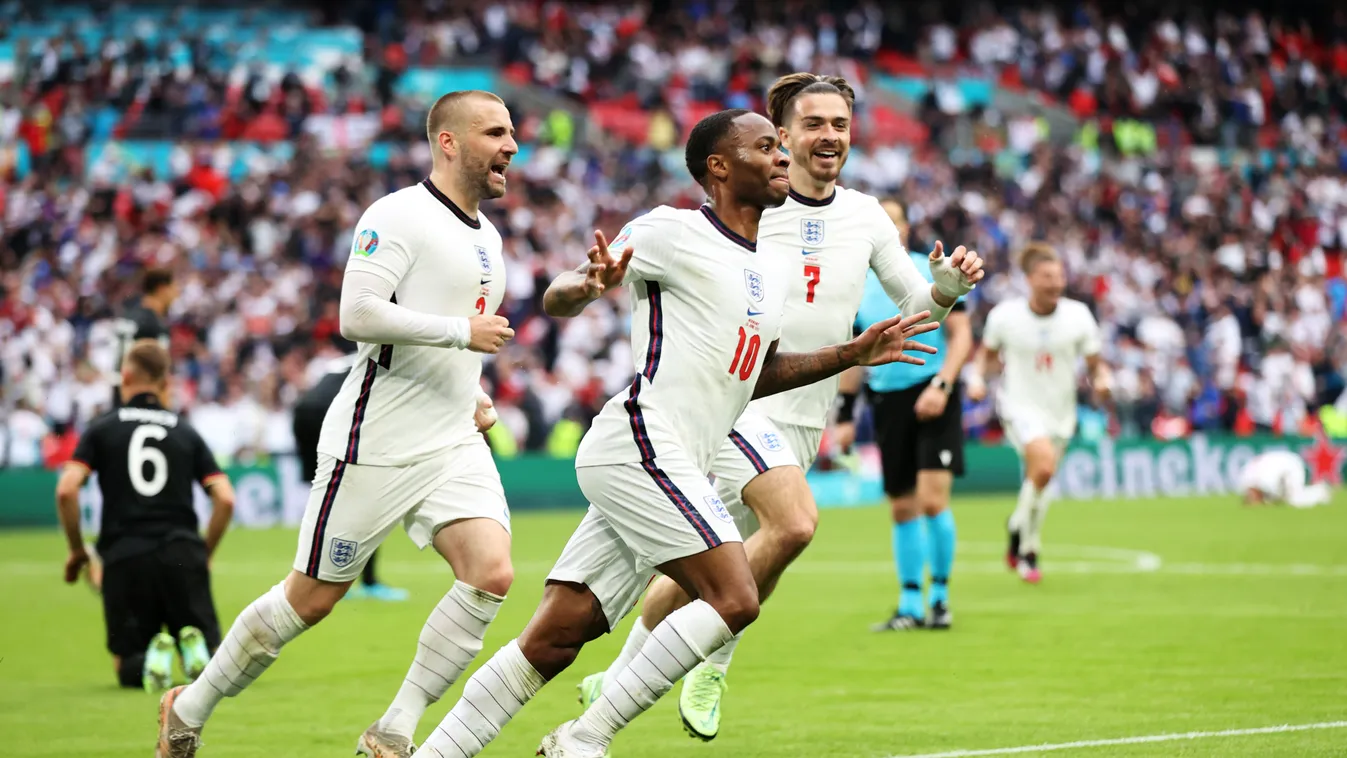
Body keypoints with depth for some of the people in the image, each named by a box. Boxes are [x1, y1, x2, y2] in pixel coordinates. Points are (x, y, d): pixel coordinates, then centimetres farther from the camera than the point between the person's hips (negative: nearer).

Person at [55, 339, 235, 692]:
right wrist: (204, 554, 16)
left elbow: (66, 490, -6)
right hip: (182, 554, 1)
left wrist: (77, 550, 8)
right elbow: (225, 499, 4)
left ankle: (149, 661, -25)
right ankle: (194, 646, -26)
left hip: (124, 558, -1)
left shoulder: (102, 428, 7)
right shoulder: (185, 432, 13)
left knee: (128, 667, 13)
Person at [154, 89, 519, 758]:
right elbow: (358, 315, -24)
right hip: (376, 445, -7)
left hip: (453, 446, 7)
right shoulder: (400, 216, -12)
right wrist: (463, 331, -20)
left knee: (491, 575, -15)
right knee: (311, 598, 2)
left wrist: (474, 395, 15)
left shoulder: (486, 235, 16)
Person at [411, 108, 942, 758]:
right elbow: (556, 299, -6)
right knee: (734, 599, -18)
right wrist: (589, 284, -30)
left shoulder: (775, 269, 20)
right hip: (639, 444, -8)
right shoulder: (673, 232, -5)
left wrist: (850, 355, 24)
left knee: (551, 643, 4)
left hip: (676, 469, 8)